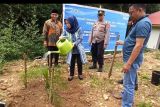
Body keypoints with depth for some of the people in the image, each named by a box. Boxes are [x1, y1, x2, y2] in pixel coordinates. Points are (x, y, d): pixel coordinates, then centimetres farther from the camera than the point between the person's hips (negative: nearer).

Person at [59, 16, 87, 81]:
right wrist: (61, 37, -24)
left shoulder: (79, 29, -10)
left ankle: (80, 74, 31)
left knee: (79, 63, 11)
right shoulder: (66, 30, -2)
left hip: (78, 49, -2)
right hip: (71, 50, 2)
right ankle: (71, 75, 29)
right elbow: (62, 36, 0)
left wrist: (74, 43, -27)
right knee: (71, 63, 12)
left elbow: (80, 39, -14)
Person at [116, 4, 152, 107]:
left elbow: (138, 45, -26)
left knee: (128, 84, -3)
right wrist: (123, 42, 20)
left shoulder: (143, 23, -19)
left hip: (132, 59, -11)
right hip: (131, 57, 11)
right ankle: (127, 94, 46)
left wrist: (128, 63, -26)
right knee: (129, 80, 25)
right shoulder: (139, 22, 13)